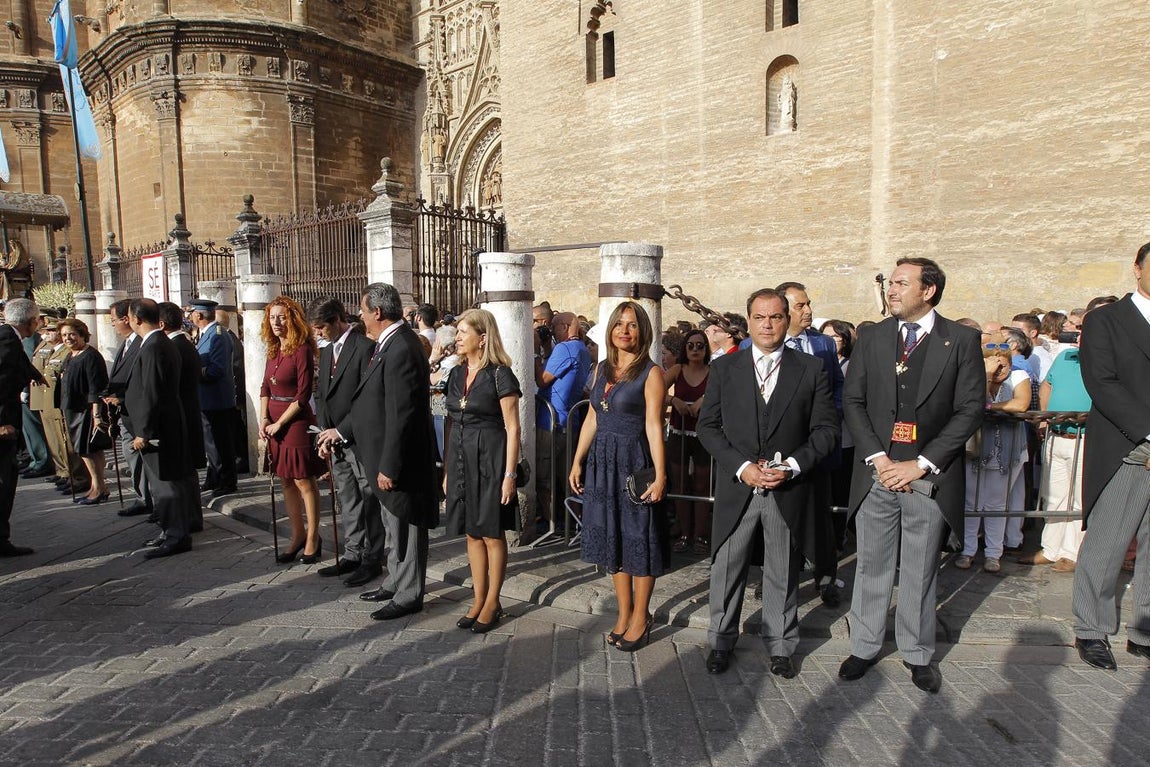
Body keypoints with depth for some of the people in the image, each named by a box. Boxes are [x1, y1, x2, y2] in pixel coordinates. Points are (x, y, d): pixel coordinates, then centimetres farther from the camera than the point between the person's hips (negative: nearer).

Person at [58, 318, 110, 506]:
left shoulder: (91, 356, -15)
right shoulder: (71, 356, 13)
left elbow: (96, 388, -19)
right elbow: (67, 384, 20)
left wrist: (96, 414, -23)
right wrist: (66, 411, 18)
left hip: (87, 409, -9)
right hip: (73, 409, 9)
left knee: (86, 449, -4)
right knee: (83, 450, 12)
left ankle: (99, 488, 6)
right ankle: (96, 487, 20)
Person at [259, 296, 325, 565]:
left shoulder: (302, 350, -13)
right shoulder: (274, 349, 10)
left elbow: (303, 394, -15)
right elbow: (265, 386, 13)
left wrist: (279, 423, -12)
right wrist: (264, 419, 0)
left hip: (295, 420, -8)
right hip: (273, 422, 8)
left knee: (303, 481, -1)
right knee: (286, 481, 13)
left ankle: (313, 538, 12)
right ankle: (298, 535, 24)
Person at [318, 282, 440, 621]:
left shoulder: (401, 349, -24)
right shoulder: (390, 343, 7)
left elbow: (401, 415, -26)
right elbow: (370, 399, 15)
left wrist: (389, 466, -23)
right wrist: (341, 430, 18)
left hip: (400, 457, -10)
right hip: (388, 456, 10)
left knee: (405, 527, 6)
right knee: (393, 526, 22)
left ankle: (408, 596, 21)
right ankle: (395, 583, 38)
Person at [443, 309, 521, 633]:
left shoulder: (500, 375, -10)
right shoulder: (456, 374, 10)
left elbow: (512, 428, -11)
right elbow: (454, 425, 14)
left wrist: (509, 474, -14)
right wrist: (447, 470, 13)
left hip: (490, 460, -6)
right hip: (461, 460, 7)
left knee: (492, 533, 5)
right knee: (472, 533, 13)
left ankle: (492, 603, 19)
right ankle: (479, 600, 25)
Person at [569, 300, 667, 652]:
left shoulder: (650, 372, -8)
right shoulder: (603, 369, 10)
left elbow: (653, 426, -14)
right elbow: (592, 418, 12)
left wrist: (660, 475, -18)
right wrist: (577, 461, 9)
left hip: (634, 462, -6)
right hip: (603, 463, 6)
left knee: (638, 539, 5)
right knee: (612, 537, 13)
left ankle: (640, 617, 20)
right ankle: (624, 612, 27)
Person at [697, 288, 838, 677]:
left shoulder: (811, 369, 1)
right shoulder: (724, 368, 2)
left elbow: (827, 429, 0)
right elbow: (708, 426, 0)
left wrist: (792, 465, -14)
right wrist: (741, 467, -12)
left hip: (789, 490, 0)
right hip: (736, 487, 1)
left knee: (783, 572, 13)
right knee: (727, 568, 11)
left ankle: (780, 646, 32)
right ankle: (721, 642, 29)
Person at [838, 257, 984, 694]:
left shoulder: (961, 340, -1)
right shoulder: (872, 338, 5)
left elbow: (970, 410, -5)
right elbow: (853, 401, 4)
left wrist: (921, 464, -12)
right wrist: (877, 458, -8)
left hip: (929, 476, -1)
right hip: (878, 472, 2)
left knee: (920, 571, 11)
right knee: (872, 566, 10)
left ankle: (917, 655, 28)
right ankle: (864, 647, 26)